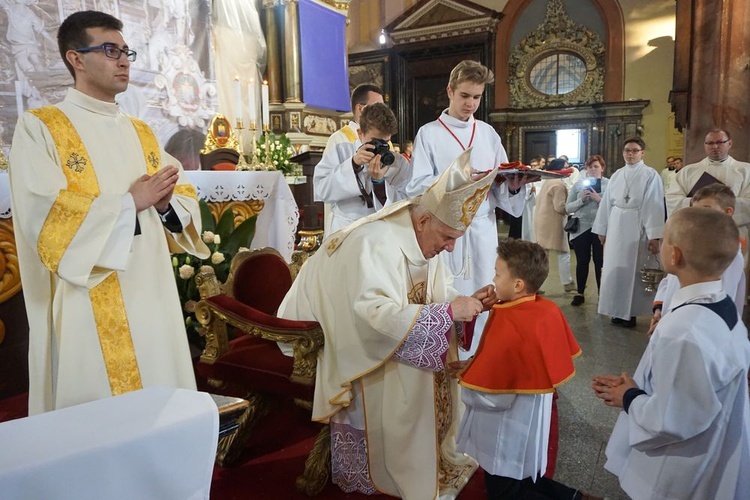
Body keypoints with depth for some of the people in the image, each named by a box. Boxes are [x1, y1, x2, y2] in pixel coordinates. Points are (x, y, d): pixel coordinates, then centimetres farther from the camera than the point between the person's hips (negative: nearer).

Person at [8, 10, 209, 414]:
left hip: (153, 296, 5)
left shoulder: (141, 132, 16)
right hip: (89, 307, -5)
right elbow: (44, 216, -15)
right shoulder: (39, 128, -2)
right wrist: (131, 201, -13)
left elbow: (186, 197, 12)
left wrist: (165, 203, -10)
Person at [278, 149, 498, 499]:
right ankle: (394, 471, 2)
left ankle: (433, 455, 17)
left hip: (363, 327, 8)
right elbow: (379, 313, -39)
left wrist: (466, 302, -17)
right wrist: (448, 311, -36)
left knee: (439, 363, 0)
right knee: (405, 379, -19)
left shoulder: (423, 239, -4)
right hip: (327, 334, -8)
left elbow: (438, 293, 3)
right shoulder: (376, 244, -32)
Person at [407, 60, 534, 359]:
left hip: (483, 229, 4)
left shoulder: (488, 133, 13)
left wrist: (513, 186, -13)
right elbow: (416, 187, -7)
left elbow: (501, 186, 9)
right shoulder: (429, 134, 2)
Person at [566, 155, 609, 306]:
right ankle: (580, 293, 21)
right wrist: (581, 200, -12)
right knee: (582, 262, 9)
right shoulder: (579, 184, 6)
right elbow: (568, 208, 3)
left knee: (600, 262, 7)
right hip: (581, 229, 2)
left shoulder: (609, 184, 1)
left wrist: (599, 199, -18)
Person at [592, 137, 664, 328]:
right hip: (616, 226, 5)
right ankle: (618, 310, 20)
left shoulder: (650, 175, -4)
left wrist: (654, 236, -16)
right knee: (615, 268, 8)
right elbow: (606, 203, 12)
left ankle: (630, 312, 11)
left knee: (632, 268, 1)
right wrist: (602, 229, 11)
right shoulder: (617, 175, 11)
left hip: (637, 227, -5)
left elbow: (654, 206, -11)